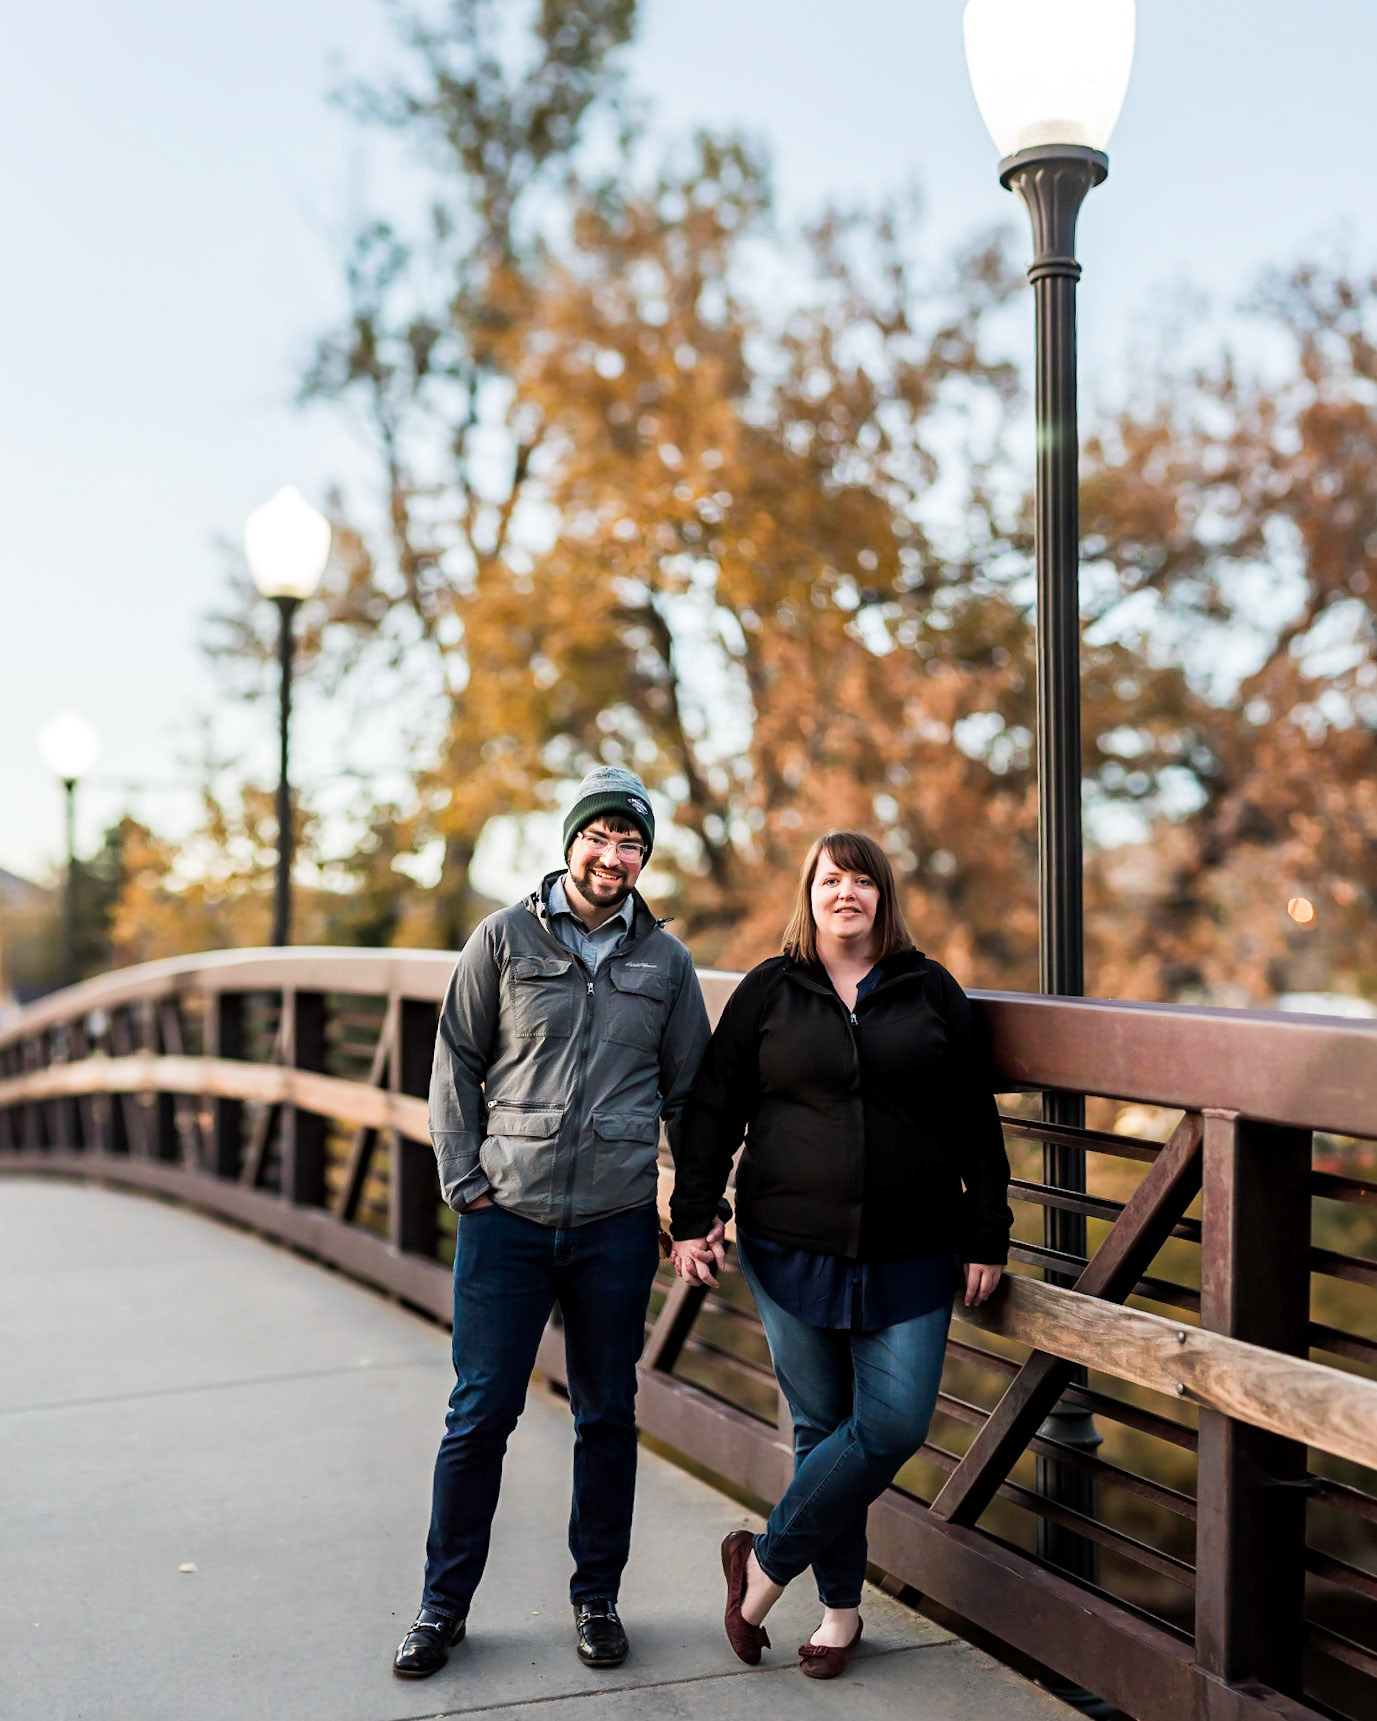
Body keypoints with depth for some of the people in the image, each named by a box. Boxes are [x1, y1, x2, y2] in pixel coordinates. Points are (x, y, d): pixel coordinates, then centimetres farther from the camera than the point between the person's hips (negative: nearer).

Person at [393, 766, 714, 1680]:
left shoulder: (667, 961, 6)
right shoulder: (505, 938, 1)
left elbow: (689, 1093, 12)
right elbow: (456, 1064, 3)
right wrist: (465, 1181, -4)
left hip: (618, 1225, 2)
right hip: (506, 1219, -1)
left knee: (608, 1416, 11)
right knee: (481, 1413, 4)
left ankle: (597, 1597, 27)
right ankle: (445, 1603, 20)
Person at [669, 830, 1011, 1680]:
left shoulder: (932, 992, 6)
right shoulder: (768, 993, 5)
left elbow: (974, 1123, 7)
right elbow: (713, 1109, 6)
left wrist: (988, 1237, 4)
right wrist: (692, 1218, -1)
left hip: (909, 1256, 1)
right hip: (792, 1250, -1)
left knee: (896, 1423, -7)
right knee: (822, 1425, 4)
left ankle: (767, 1562, 10)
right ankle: (841, 1607, 20)